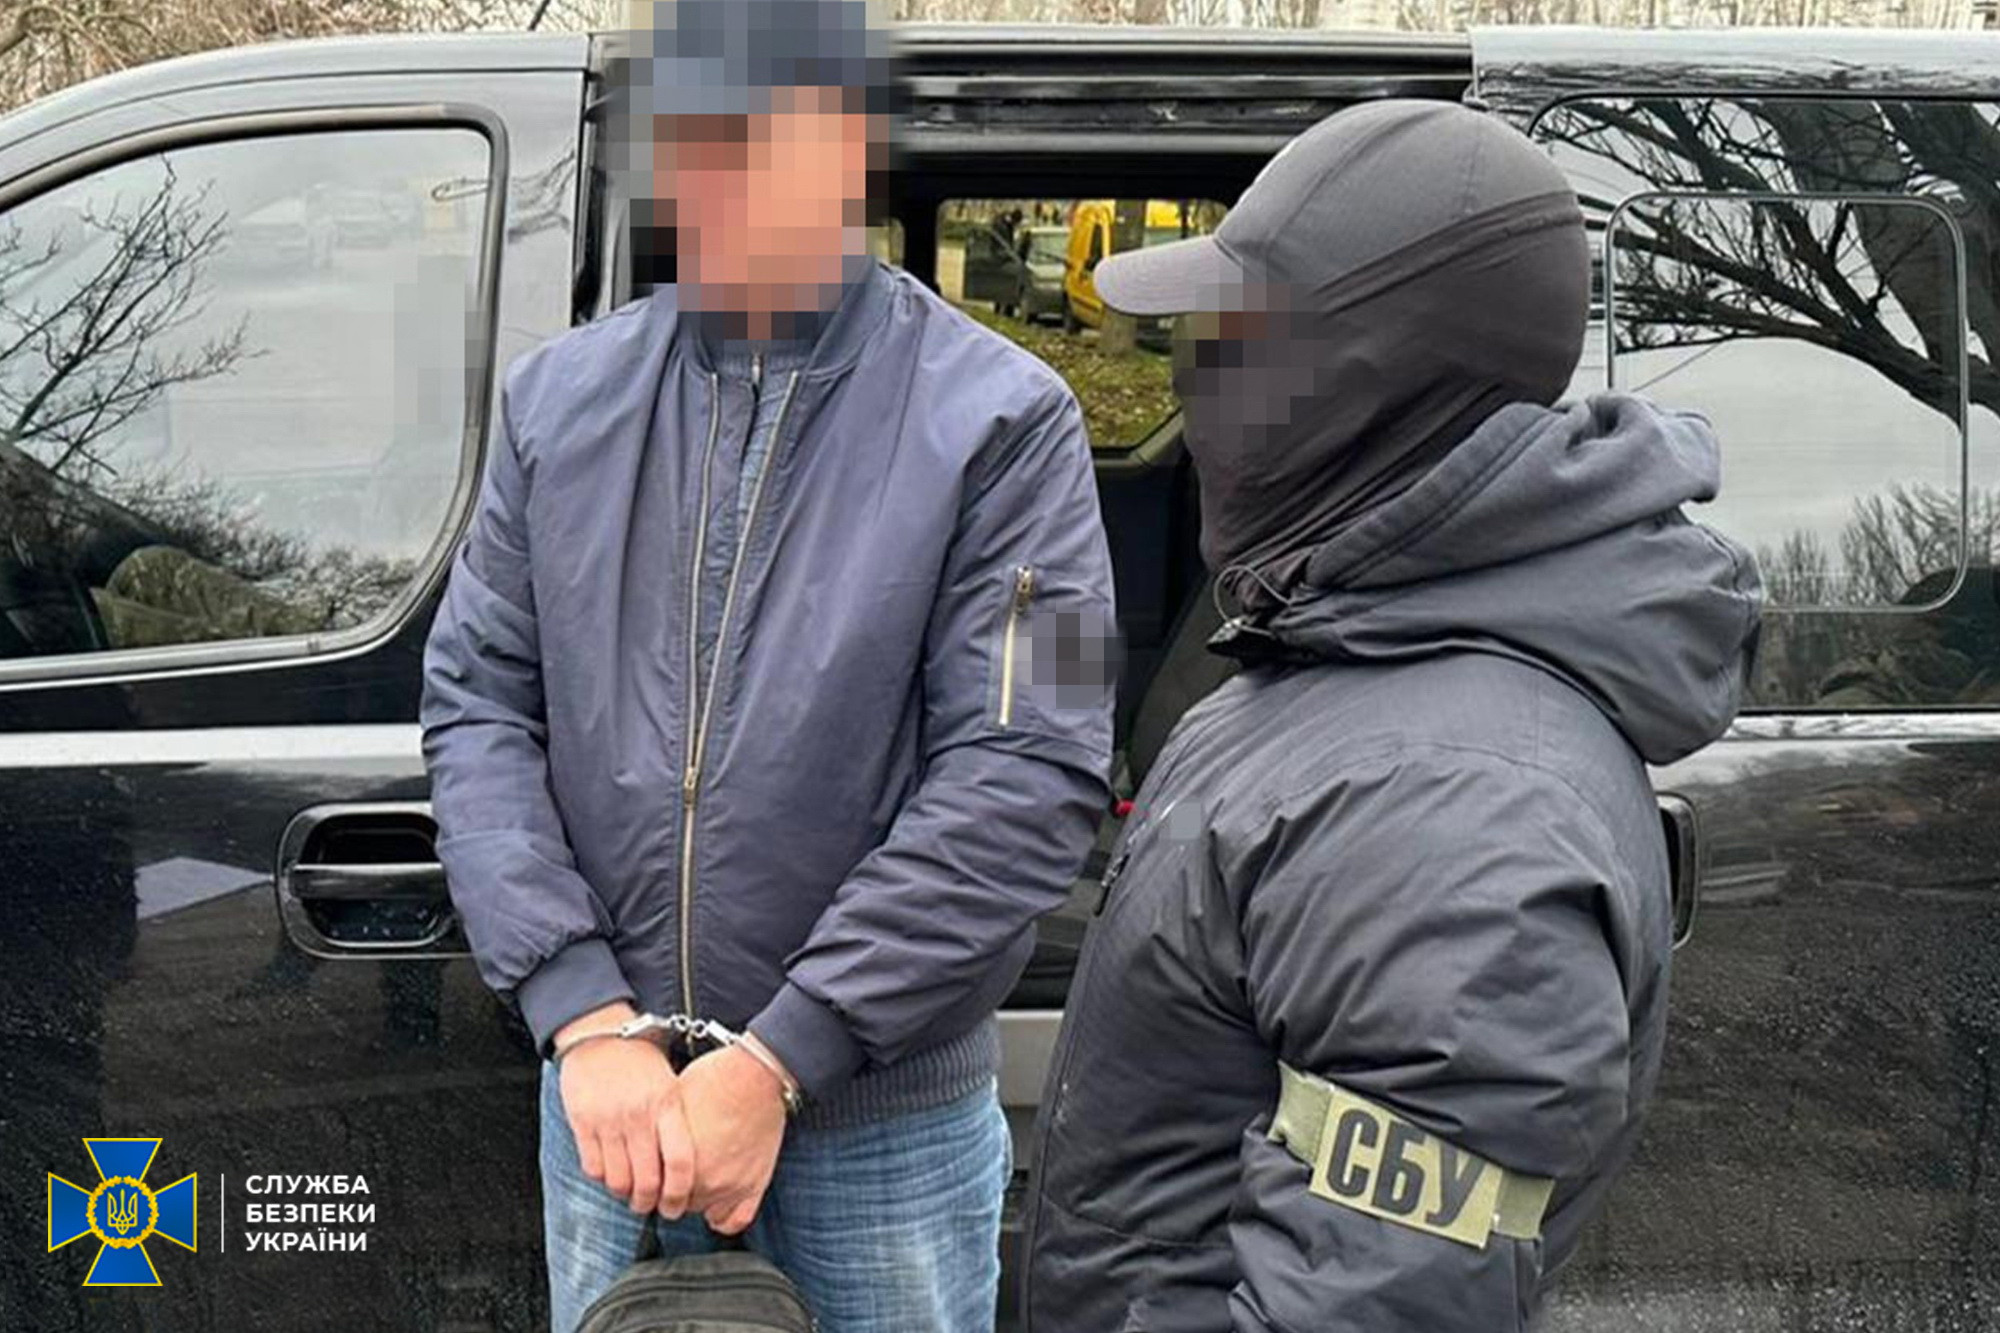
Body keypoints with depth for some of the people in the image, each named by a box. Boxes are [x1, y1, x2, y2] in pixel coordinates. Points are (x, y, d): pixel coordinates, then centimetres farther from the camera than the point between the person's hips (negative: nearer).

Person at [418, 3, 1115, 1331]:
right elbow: (477, 707, 0)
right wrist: (586, 1016, -12)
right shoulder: (560, 397, 2)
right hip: (605, 1095, 3)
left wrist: (777, 1062, -17)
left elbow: (1031, 781, -15)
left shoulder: (1002, 419, -10)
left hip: (890, 1119, -3)